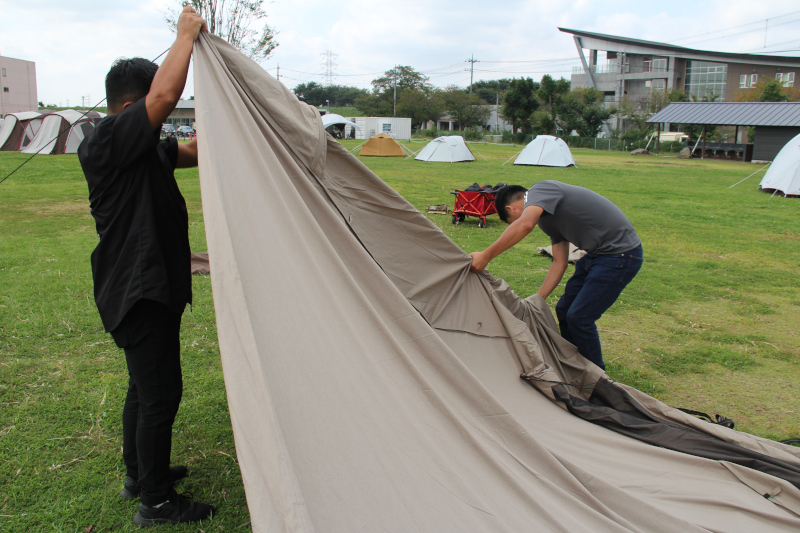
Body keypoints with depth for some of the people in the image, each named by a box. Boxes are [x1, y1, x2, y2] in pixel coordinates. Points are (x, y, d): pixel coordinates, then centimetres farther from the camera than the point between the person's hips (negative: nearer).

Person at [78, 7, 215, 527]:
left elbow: (194, 152, 19)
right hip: (139, 292, -10)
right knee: (161, 392, -2)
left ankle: (139, 475, 37)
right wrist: (186, 34, -19)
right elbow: (164, 98, -31)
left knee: (146, 385, 21)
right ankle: (156, 502, 12)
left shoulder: (143, 148, 12)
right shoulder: (106, 141, -18)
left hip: (148, 289, 10)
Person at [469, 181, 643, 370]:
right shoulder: (550, 218, 14)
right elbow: (559, 263, 13)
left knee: (579, 317, -8)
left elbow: (525, 225, -35)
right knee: (564, 311, 12)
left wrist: (486, 256, -33)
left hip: (621, 254, -10)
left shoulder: (540, 190, -14)